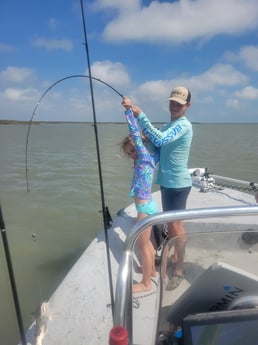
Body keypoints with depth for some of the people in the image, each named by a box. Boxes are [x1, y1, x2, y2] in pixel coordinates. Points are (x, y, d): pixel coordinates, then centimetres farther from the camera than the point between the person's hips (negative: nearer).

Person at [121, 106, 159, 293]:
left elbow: (136, 134, -23)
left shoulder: (145, 157, -14)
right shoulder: (147, 159, 7)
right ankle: (151, 269, 42)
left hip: (145, 208, -9)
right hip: (148, 205, 9)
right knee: (147, 241, 23)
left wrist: (129, 111, -20)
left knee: (142, 244, 2)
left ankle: (146, 283, 16)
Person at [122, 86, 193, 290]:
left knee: (177, 224, -1)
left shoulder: (183, 125, -16)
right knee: (169, 222, 19)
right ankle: (174, 257, 37)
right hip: (167, 181, 9)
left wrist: (139, 114, -36)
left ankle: (179, 270, 13)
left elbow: (160, 140, -33)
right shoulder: (171, 124, 14)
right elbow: (160, 146, 16)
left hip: (178, 183, -9)